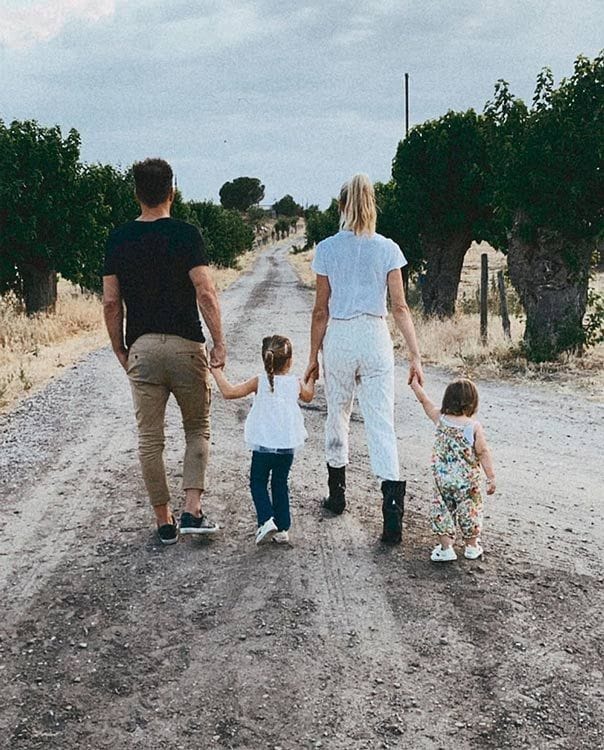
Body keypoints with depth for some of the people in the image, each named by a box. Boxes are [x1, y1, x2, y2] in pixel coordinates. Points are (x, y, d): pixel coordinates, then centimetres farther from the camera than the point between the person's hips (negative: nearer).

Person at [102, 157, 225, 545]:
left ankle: (165, 521, 14)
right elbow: (205, 293, -13)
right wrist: (219, 342, -7)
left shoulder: (119, 238, 4)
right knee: (198, 429, 14)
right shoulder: (186, 234, -5)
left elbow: (111, 302, 4)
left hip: (141, 348, 2)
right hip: (185, 345, -2)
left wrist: (120, 349, 13)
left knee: (150, 438, 8)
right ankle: (193, 511, 2)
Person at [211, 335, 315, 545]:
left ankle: (266, 520, -8)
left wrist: (217, 371, 0)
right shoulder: (296, 383, 1)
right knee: (280, 484, 16)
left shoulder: (260, 382, -8)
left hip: (263, 445, -3)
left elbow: (229, 392, -12)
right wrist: (311, 378, 41)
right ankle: (282, 528, 16)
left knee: (258, 483, 11)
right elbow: (308, 396, 24)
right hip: (288, 445, 3)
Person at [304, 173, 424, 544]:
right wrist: (415, 356, -2)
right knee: (381, 422, -2)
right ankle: (393, 500, -15)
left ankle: (337, 494, 29)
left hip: (338, 338, 1)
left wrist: (313, 356, 10)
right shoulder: (387, 249, -1)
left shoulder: (327, 249, 0)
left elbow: (321, 309, 2)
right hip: (375, 337, 0)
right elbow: (400, 307, -4)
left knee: (338, 415, 18)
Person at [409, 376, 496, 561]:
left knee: (442, 510, 12)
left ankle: (446, 548, 11)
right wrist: (491, 478, -4)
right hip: (467, 481, -1)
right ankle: (472, 547, 27)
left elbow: (424, 401, 9)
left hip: (442, 479, 1)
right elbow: (483, 453, -11)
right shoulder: (474, 426, -13)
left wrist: (414, 382, 23)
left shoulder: (440, 419, -6)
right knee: (469, 510, 14)